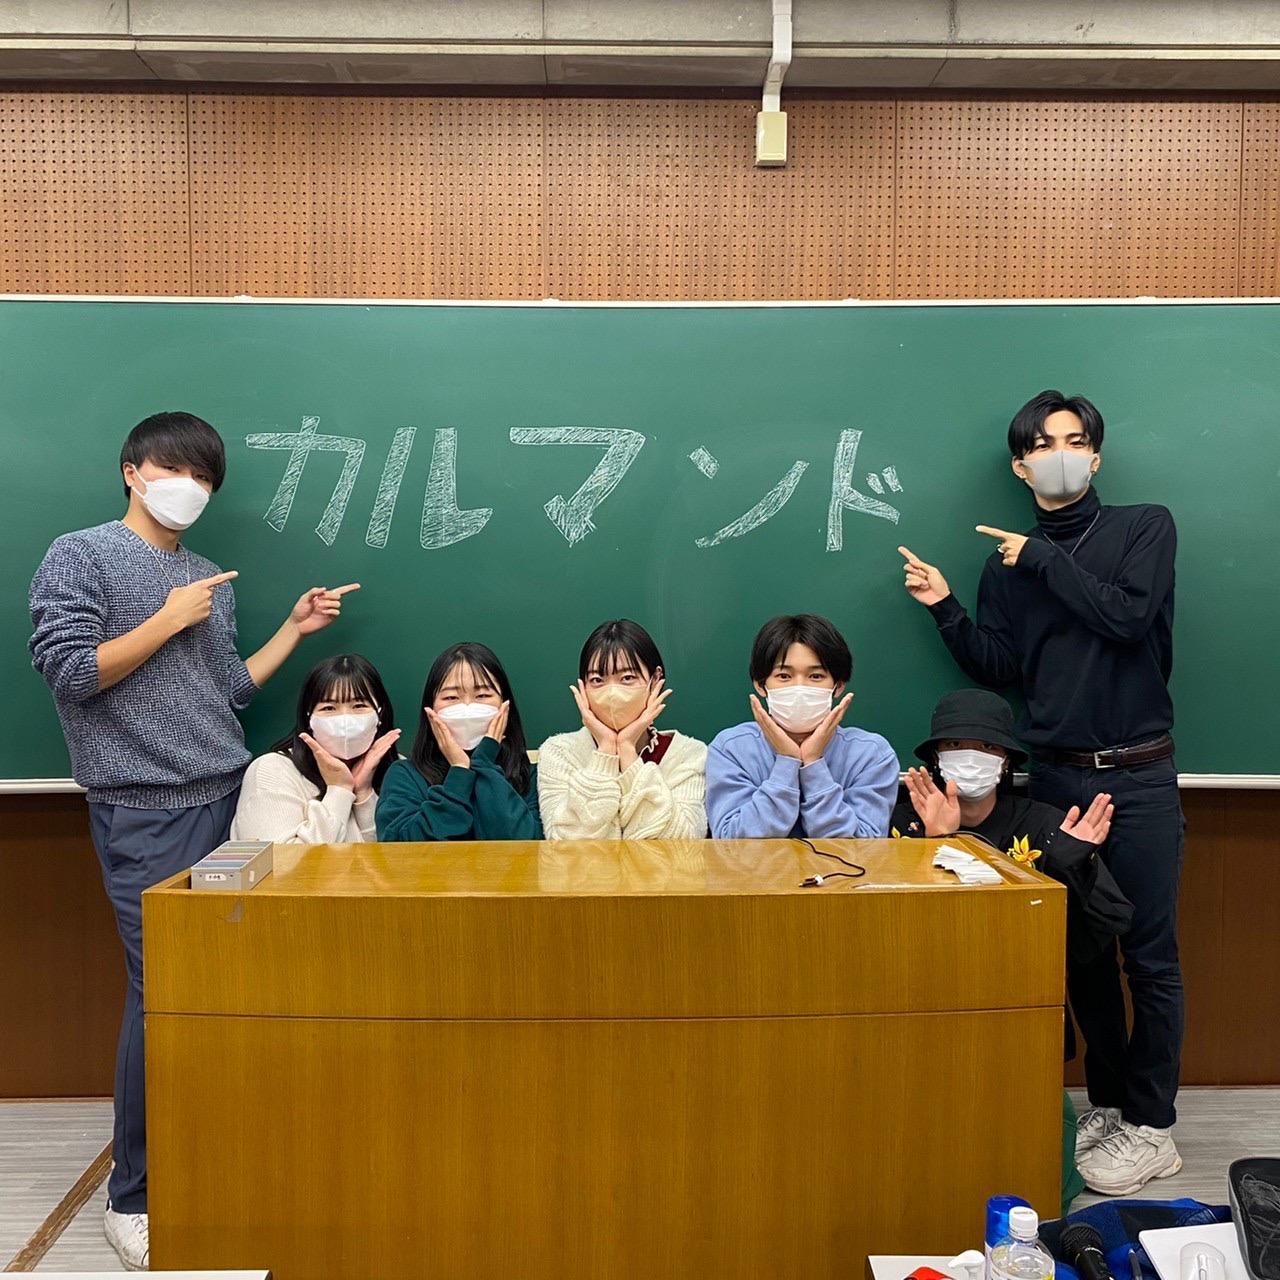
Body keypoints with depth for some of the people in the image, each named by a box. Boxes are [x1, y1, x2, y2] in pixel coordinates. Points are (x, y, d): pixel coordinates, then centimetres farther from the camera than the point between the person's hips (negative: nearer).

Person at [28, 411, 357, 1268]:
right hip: (145, 814, -5)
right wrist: (168, 619, -9)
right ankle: (132, 1196, 12)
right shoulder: (80, 556, 0)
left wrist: (295, 630, 10)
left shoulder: (213, 580, 15)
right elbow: (69, 673, -11)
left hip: (229, 803, 6)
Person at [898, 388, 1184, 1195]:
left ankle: (1152, 1128, 16)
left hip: (1139, 777, -3)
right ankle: (1107, 1102, 27)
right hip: (1057, 778, 3)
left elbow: (1128, 618, -16)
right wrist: (946, 608, -7)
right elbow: (999, 671, 5)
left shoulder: (1146, 527, 0)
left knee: (1149, 956, 2)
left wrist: (1044, 558, -12)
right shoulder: (1008, 563, 8)